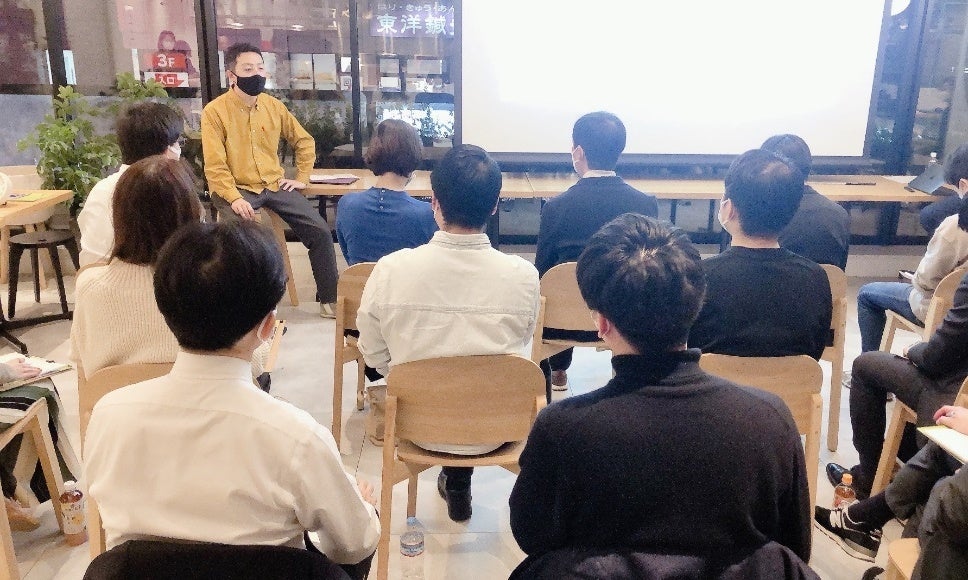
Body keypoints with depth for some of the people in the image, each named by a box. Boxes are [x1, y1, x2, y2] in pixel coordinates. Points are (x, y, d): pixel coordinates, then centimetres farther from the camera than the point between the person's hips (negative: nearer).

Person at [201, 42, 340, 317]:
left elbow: (304, 141, 18)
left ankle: (329, 299, 6)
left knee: (320, 231, -8)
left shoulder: (273, 105, 6)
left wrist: (302, 178, 9)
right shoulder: (214, 111, -8)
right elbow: (215, 165, -13)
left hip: (275, 185, 4)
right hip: (236, 188, -4)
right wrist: (234, 198, -25)